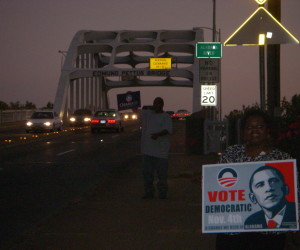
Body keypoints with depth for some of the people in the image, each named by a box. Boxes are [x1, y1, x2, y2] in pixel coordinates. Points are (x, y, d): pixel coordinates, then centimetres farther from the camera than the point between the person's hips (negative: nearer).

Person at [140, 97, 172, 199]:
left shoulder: (166, 117, -2)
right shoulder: (147, 113, 13)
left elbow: (168, 130, -15)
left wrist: (158, 134, -32)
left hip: (160, 150, -5)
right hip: (147, 149, 5)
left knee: (162, 173, -2)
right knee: (147, 172, 5)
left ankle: (162, 193, 7)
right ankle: (149, 192, 13)